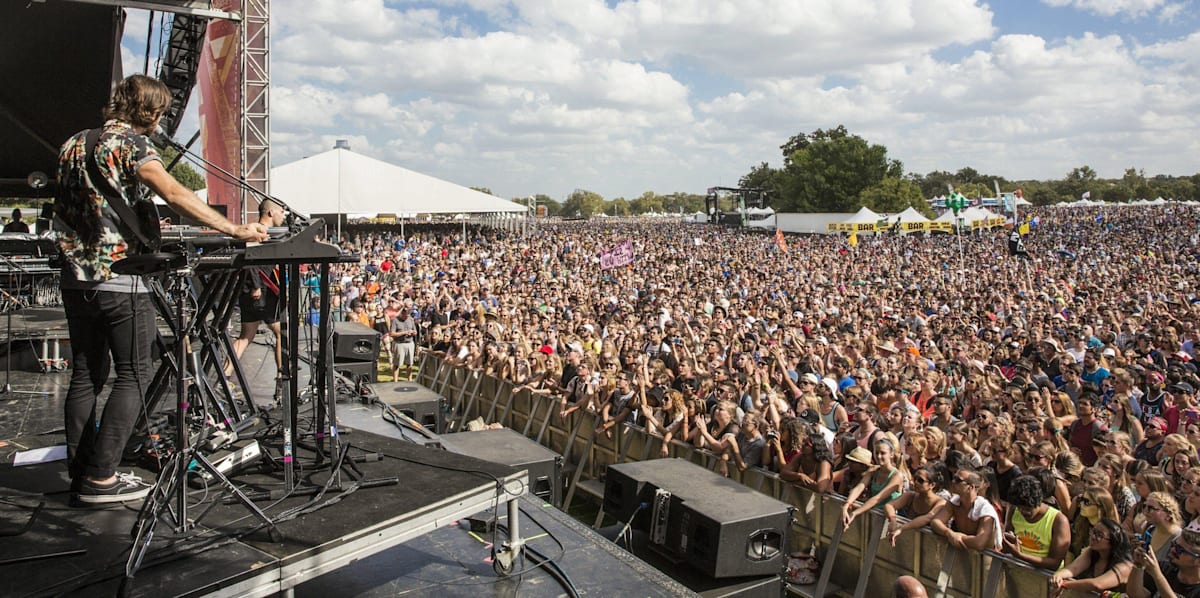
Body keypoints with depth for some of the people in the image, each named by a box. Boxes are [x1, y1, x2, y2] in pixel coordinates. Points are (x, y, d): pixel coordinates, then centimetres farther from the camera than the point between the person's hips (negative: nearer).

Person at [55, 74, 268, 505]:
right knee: (132, 376, 0)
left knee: (87, 374, 13)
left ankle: (80, 474, 16)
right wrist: (233, 230, -28)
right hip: (119, 278, -8)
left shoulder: (73, 144, 15)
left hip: (75, 277, 8)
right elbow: (173, 193, -24)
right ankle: (100, 478, -2)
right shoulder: (131, 143, -9)